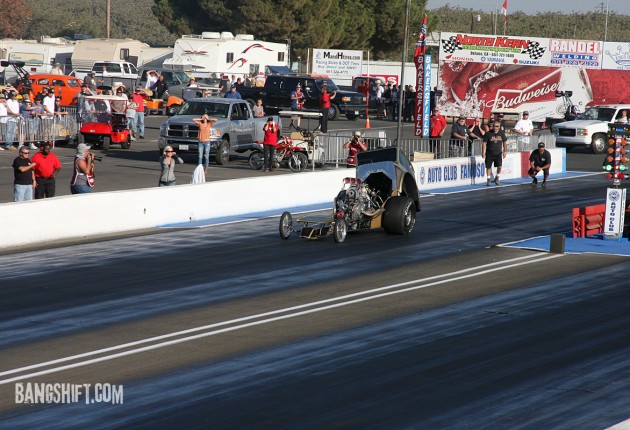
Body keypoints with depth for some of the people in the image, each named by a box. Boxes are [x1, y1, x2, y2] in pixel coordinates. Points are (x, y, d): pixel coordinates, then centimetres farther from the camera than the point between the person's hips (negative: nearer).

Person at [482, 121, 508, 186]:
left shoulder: (501, 133, 3)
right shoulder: (488, 133, -6)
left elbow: (504, 142, 14)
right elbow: (484, 143, -4)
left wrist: (505, 151, 10)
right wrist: (483, 152, -9)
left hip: (498, 153, 1)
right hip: (489, 153, -1)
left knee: (499, 166, -12)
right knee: (488, 167, 3)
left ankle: (497, 178, 9)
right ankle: (488, 180, 16)